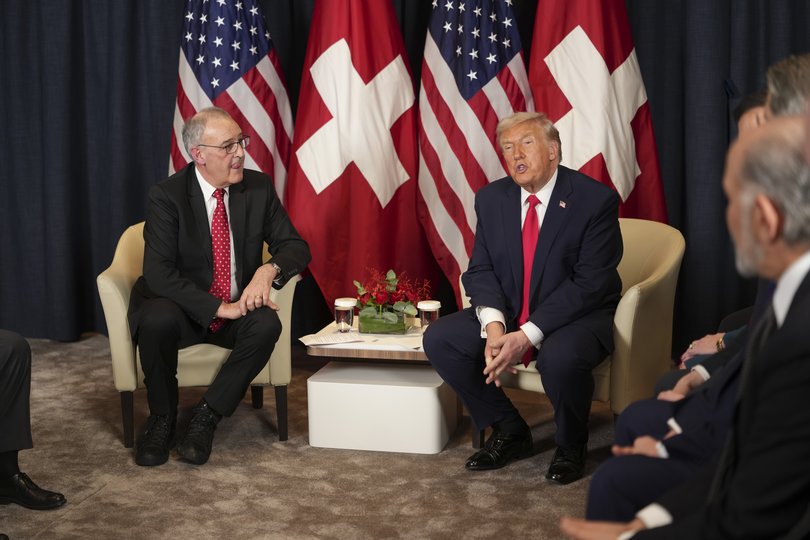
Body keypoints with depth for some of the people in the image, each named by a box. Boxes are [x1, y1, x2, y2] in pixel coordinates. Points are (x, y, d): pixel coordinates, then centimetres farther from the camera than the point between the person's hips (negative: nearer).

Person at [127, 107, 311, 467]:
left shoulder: (259, 187, -2)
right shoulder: (166, 196, -12)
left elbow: (295, 247, 0)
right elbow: (159, 273, -21)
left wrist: (269, 269, -24)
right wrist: (218, 307, -30)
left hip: (238, 308, 3)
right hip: (183, 309, -2)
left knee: (267, 325, -30)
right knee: (157, 320, -35)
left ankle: (206, 417, -14)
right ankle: (162, 419, -10)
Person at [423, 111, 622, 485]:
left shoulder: (596, 200, -14)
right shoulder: (491, 199, 2)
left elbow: (589, 284, -19)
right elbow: (480, 270, 1)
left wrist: (528, 335, -27)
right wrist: (493, 325, -20)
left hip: (579, 315, -5)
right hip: (507, 313, 6)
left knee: (560, 357, -38)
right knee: (439, 339, -13)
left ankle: (570, 448, -4)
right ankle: (510, 432, 5)